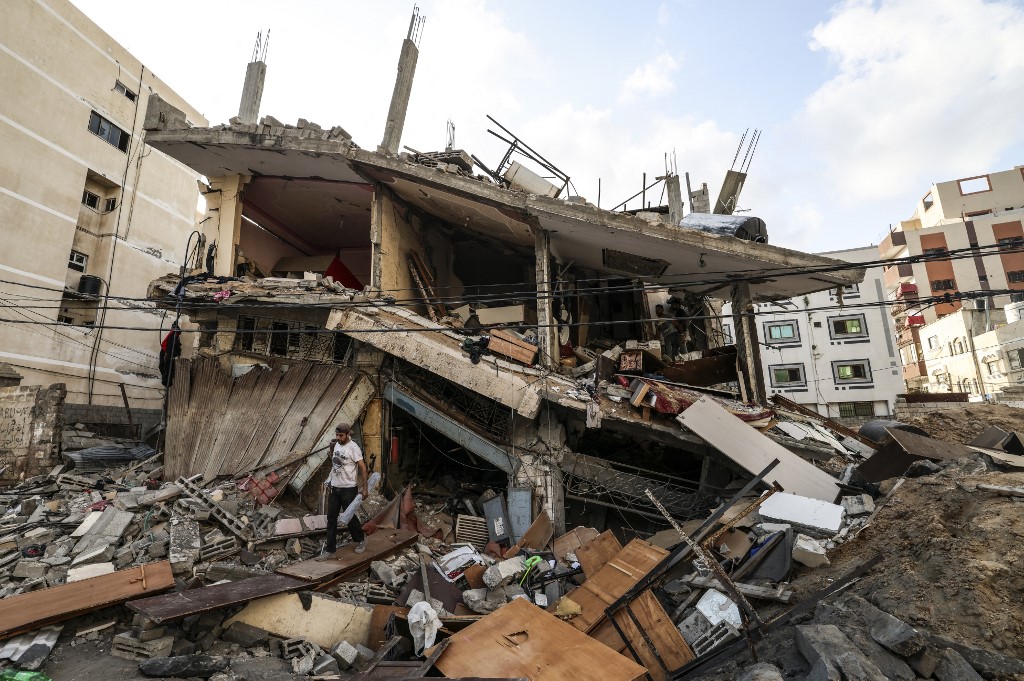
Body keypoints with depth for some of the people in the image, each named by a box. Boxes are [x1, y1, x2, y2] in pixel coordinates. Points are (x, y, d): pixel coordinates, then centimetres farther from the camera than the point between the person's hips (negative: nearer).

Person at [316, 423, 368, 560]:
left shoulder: (353, 447, -18)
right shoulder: (337, 445, 3)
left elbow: (362, 467, -16)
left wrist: (364, 488, -16)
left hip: (348, 489, -6)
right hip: (334, 488, 7)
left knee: (350, 517, 7)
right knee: (331, 518, 7)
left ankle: (360, 540, 31)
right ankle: (330, 550, 17)